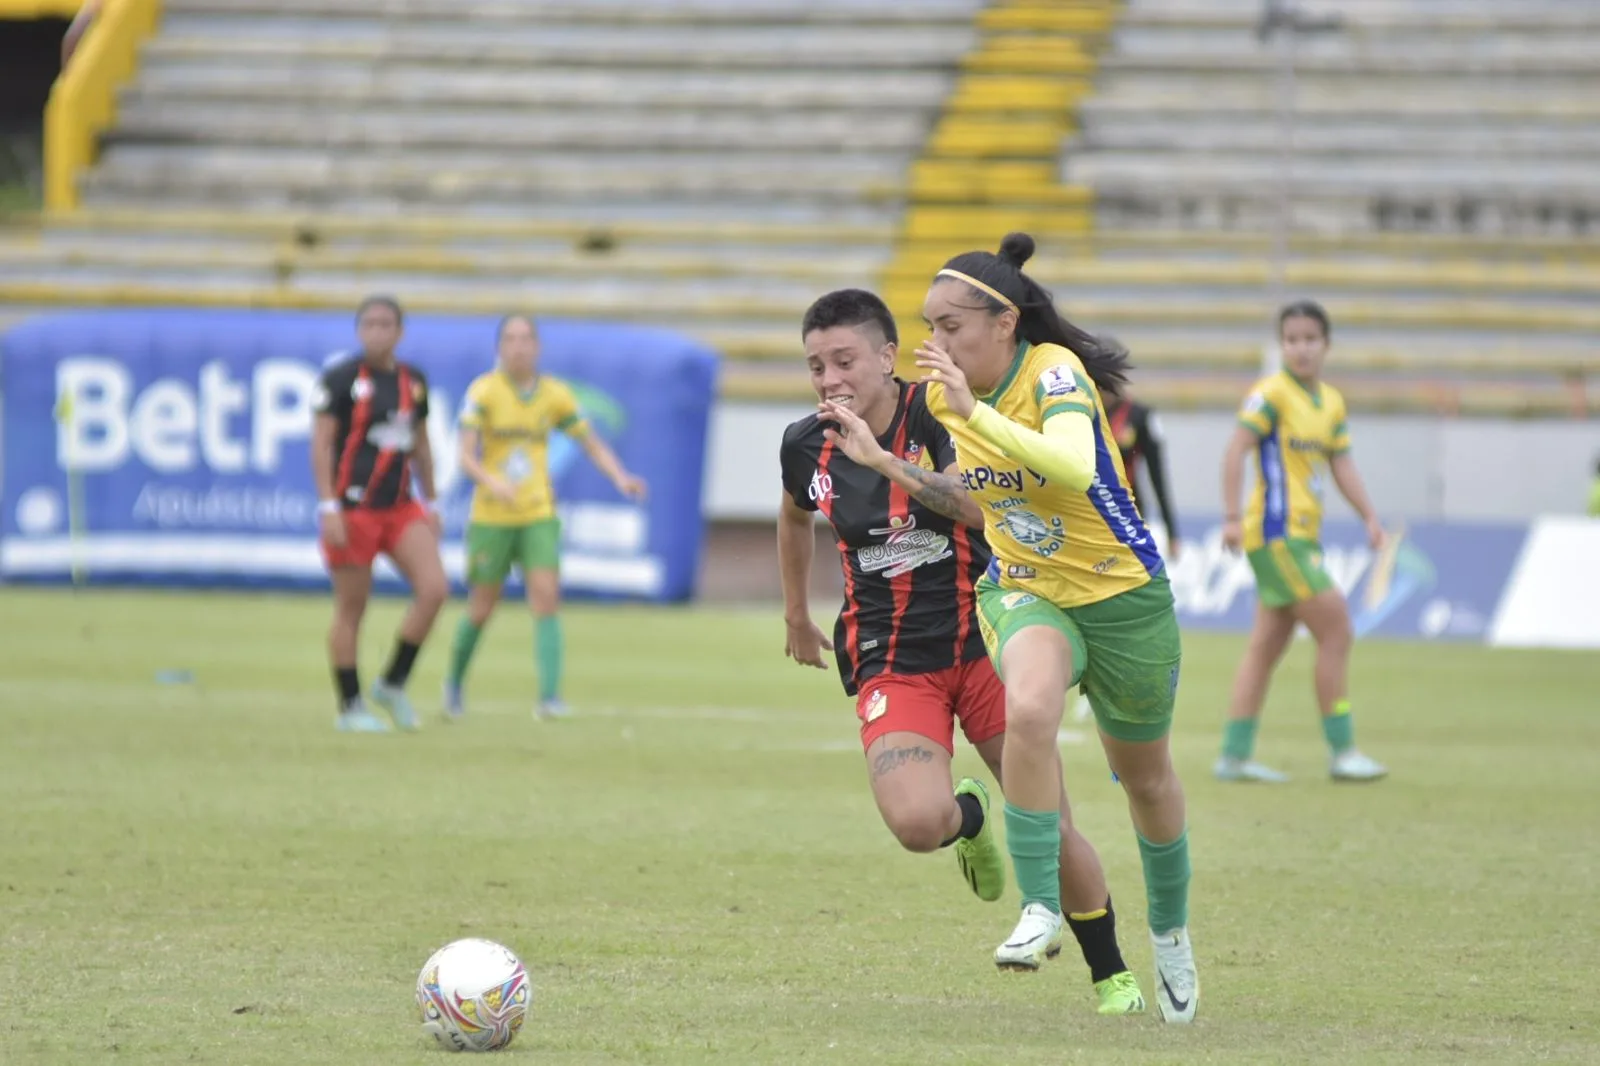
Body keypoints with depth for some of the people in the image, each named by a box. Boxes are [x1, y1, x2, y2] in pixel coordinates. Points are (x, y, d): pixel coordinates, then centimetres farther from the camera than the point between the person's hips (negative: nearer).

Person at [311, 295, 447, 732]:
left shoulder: (413, 381, 9)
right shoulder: (340, 379, -7)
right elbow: (321, 445, -9)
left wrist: (430, 504, 19)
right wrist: (328, 507, -15)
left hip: (400, 507, 5)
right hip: (353, 509, -5)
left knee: (433, 589, -9)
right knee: (351, 609, 0)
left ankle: (393, 684, 6)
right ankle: (351, 708, 11)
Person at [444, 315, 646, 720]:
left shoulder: (555, 394, 2)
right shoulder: (484, 391, -7)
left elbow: (593, 446, 10)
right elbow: (466, 455, -16)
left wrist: (620, 477, -8)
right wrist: (493, 483, -35)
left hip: (539, 515, 2)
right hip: (490, 517, -2)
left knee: (546, 598, -15)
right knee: (481, 610, 6)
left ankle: (549, 697, -18)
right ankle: (454, 684, 31)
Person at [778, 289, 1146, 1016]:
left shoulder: (937, 415, -11)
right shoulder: (807, 445, 0)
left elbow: (980, 507, -29)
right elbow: (795, 517, 24)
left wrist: (881, 459, -36)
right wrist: (796, 616, 32)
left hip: (984, 641, -2)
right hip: (889, 662, 2)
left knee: (1049, 829, -2)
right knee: (918, 822, -24)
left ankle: (1113, 978, 20)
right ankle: (970, 815, 15)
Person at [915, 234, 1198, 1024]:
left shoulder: (1054, 373, -24)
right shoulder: (944, 391, -6)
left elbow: (1074, 467, -45)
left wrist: (973, 410, -48)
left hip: (1122, 595, -3)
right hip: (1023, 594, 3)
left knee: (1144, 778, 15)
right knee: (1028, 710, -32)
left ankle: (1170, 931, 40)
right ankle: (1040, 908, -27)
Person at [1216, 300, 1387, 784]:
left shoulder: (1332, 402, 14)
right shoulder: (1271, 394, -9)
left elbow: (1342, 465, 18)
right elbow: (1236, 450, -15)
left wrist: (1370, 518, 7)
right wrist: (1232, 518, -22)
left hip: (1303, 536, 8)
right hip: (1277, 533, -8)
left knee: (1268, 644, 8)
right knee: (1336, 631, -8)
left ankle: (1235, 755, 10)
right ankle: (1342, 751, -2)